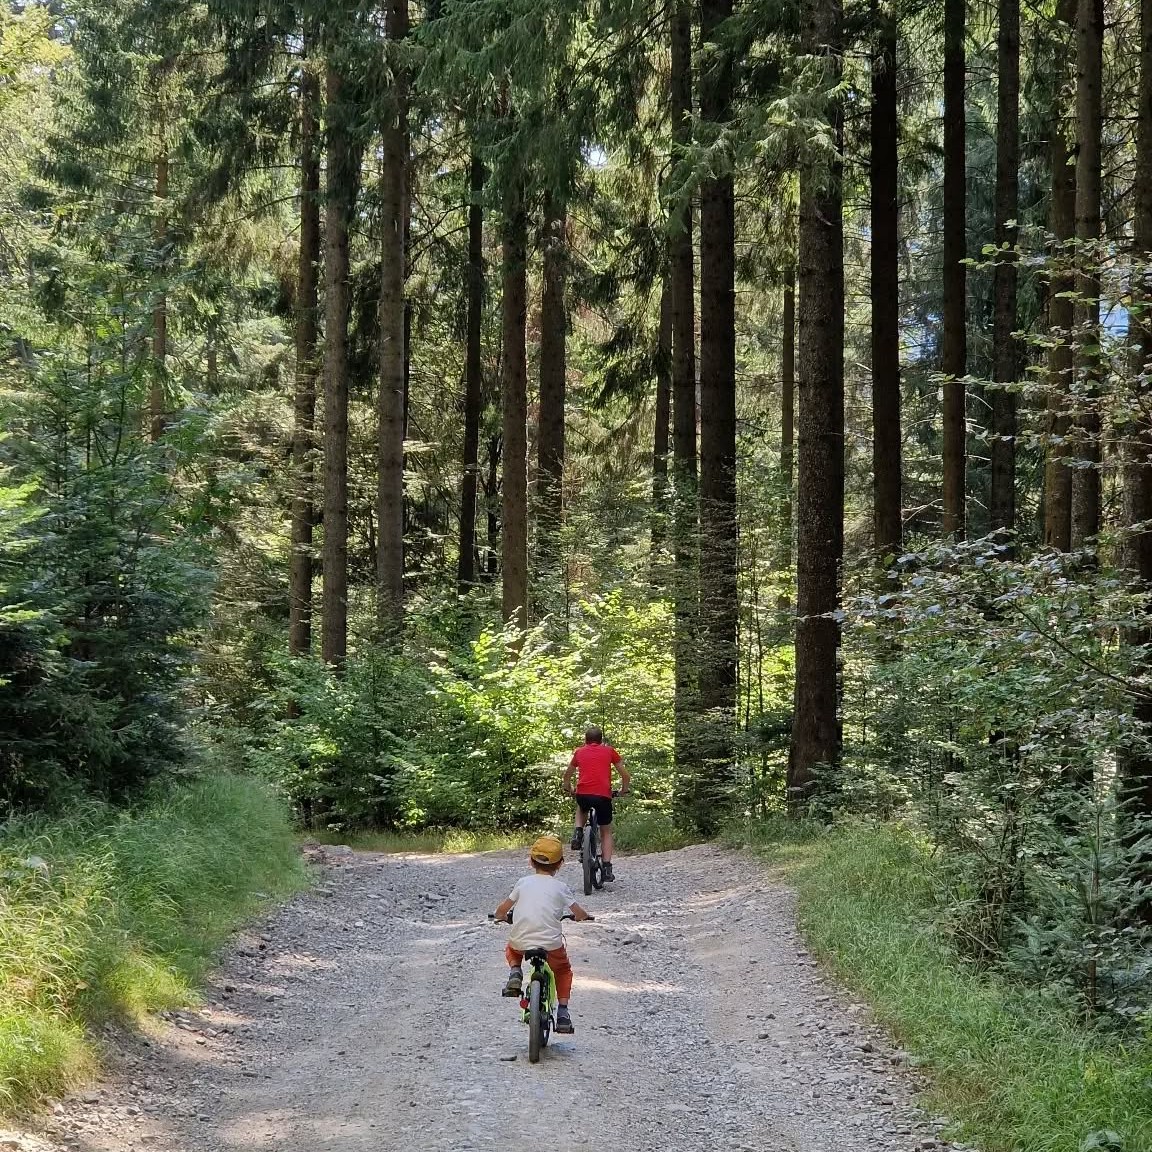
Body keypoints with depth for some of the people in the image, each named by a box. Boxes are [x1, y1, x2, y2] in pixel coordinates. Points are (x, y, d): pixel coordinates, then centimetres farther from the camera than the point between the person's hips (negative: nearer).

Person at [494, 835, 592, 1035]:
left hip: (520, 941, 1)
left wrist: (502, 916, 34)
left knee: (512, 950, 37)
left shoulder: (523, 882, 8)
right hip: (551, 943, -1)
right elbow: (580, 914, 4)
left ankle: (515, 973, 7)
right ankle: (562, 1012, 15)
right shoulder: (560, 887, 4)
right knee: (563, 970, 28)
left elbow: (501, 911, 10)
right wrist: (579, 916, 28)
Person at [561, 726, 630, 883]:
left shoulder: (579, 752, 18)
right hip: (603, 795, -1)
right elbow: (625, 775, 16)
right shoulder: (609, 751, 14)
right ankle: (607, 868, 4)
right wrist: (624, 790, 34)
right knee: (606, 832, 16)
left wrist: (567, 788, 50)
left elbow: (567, 774, 32)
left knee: (582, 809, 38)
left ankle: (578, 832, 12)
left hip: (582, 793, 1)